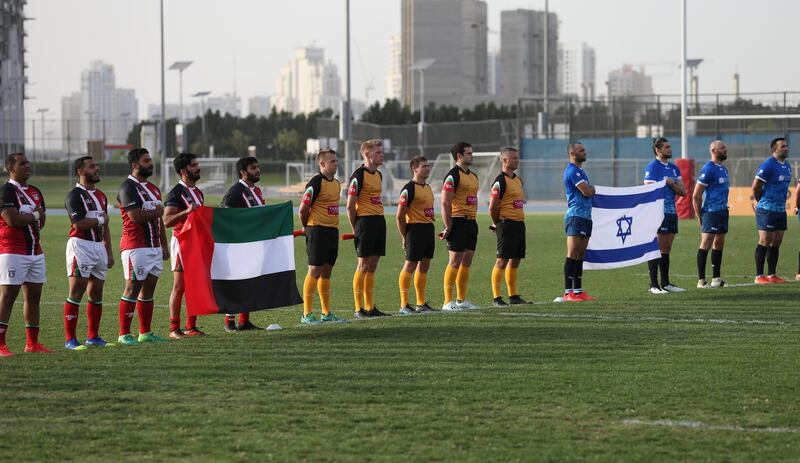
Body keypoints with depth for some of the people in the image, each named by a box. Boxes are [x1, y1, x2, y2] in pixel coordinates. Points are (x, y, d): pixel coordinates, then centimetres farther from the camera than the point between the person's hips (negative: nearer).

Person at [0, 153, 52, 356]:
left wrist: (25, 219, -7)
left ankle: (32, 343, 19)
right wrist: (34, 215, -6)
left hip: (35, 251, 8)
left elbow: (42, 221, 15)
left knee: (34, 297, 11)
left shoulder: (35, 192, 16)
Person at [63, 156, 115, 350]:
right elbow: (79, 223, -20)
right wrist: (100, 219, -5)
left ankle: (93, 337, 19)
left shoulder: (101, 196, 17)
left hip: (99, 246, 8)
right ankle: (70, 340, -8)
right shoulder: (75, 195, -10)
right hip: (80, 245, -8)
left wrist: (109, 252, 17)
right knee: (76, 292, -9)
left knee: (96, 293, 10)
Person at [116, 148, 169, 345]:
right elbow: (136, 216, -22)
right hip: (136, 246, -8)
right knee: (132, 288, -7)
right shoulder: (128, 187, -11)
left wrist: (164, 245, 18)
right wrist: (156, 212, -6)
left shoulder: (153, 188, 18)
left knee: (149, 289, 10)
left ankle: (145, 333, 16)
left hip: (154, 247, 9)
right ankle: (124, 334, -5)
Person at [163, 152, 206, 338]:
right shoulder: (176, 193, -11)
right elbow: (167, 221, -21)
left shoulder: (198, 192, 17)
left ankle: (191, 326, 12)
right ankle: (174, 328, -3)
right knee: (179, 286, -6)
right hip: (181, 241, -8)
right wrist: (186, 212, -31)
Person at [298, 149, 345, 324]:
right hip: (317, 231, -8)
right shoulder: (316, 183, -14)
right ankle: (307, 314, -3)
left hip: (332, 230, 8)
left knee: (327, 271, 12)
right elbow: (303, 209, -12)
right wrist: (307, 227, 0)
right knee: (315, 271, -7)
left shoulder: (337, 183, 13)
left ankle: (326, 313, 17)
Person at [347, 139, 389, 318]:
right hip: (365, 221, -8)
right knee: (363, 265, -6)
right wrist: (356, 229, -9)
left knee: (372, 265, 10)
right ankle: (359, 309, -2)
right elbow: (350, 206, -12)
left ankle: (370, 307, 13)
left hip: (379, 221, 8)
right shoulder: (358, 176, -12)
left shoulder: (378, 175, 15)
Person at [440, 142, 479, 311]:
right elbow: (445, 204, -16)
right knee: (455, 262, -8)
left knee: (467, 262, 10)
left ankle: (461, 300, 17)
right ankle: (448, 302, -6)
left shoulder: (473, 176, 17)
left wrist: (473, 220, 17)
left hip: (471, 223, 9)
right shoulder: (453, 176, -11)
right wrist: (448, 228, -19)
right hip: (458, 222, -9)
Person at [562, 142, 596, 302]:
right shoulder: (573, 171, -13)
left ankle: (578, 291, 11)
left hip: (585, 216, 10)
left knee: (580, 254, 9)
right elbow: (587, 192, -17)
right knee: (573, 254, -11)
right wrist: (592, 188, 3)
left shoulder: (580, 171, 21)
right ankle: (568, 292, -13)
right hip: (576, 216, -10)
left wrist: (589, 189, 5)